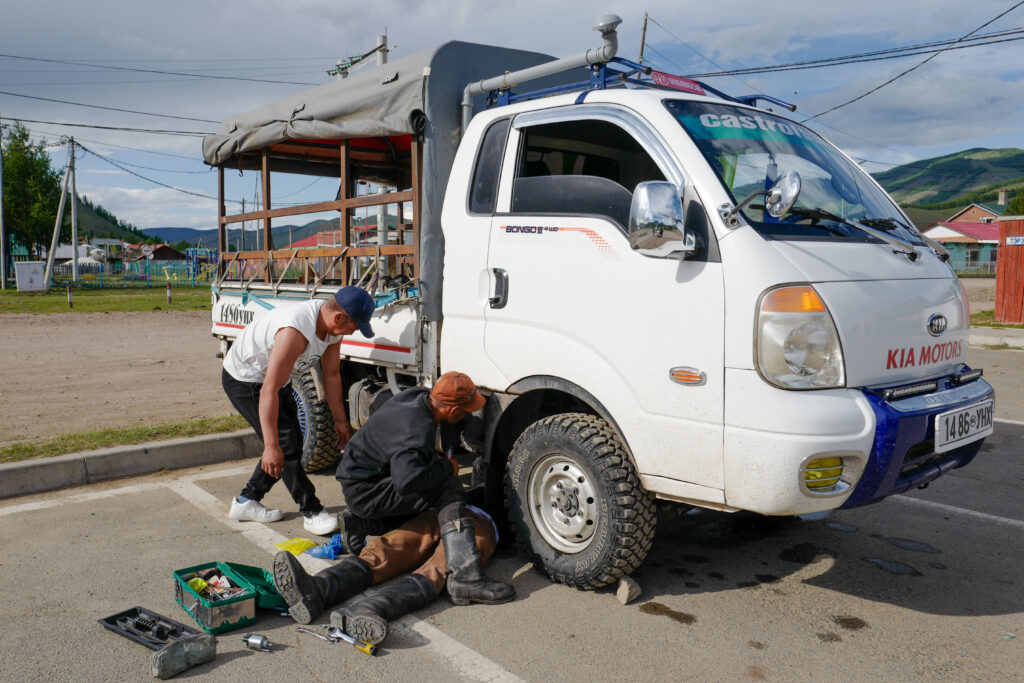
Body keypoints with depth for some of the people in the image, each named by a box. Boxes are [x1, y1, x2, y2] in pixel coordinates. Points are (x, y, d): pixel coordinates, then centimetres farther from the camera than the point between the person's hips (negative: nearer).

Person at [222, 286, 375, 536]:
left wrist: (341, 421, 6)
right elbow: (269, 391, -39)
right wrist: (271, 446, -39)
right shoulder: (296, 330, -39)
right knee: (285, 445, -12)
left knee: (292, 444, 12)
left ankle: (246, 501, 25)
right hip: (244, 380, -9)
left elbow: (331, 375, 1)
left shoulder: (332, 326, -12)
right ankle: (312, 512, 0)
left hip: (276, 377, 9)